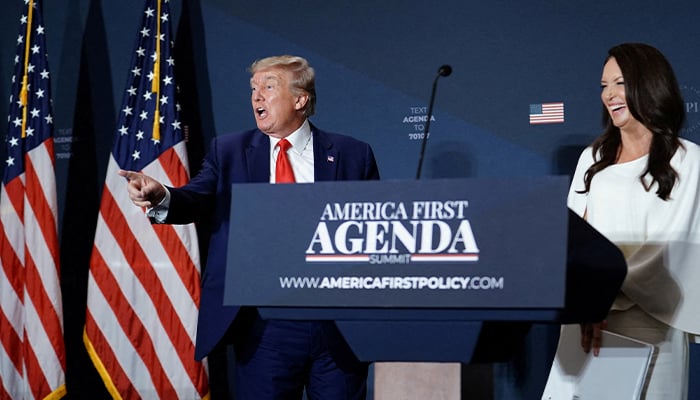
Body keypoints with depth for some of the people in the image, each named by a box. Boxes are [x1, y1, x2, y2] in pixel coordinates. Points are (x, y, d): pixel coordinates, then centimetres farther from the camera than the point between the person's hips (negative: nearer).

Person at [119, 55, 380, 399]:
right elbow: (198, 199, -4)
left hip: (339, 322, 0)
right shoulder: (229, 151, 9)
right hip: (265, 326, 1)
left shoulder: (352, 155, 5)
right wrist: (161, 198, -27)